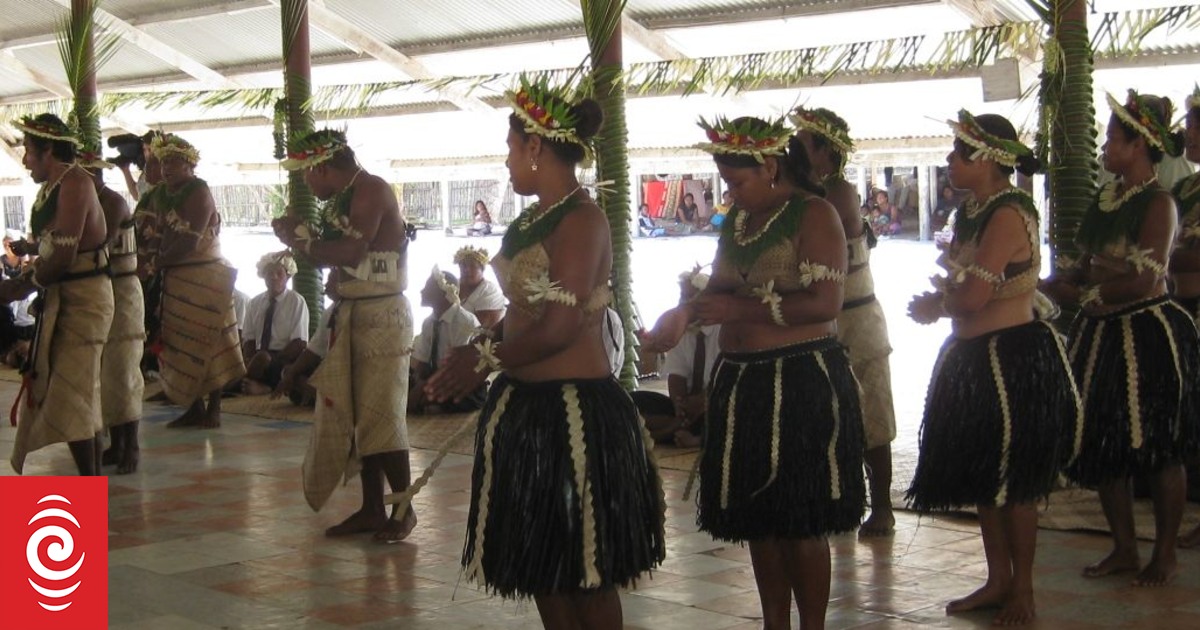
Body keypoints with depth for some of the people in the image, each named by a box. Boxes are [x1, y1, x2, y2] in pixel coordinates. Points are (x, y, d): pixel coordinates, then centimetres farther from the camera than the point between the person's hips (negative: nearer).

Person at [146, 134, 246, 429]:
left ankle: (213, 408, 4)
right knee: (179, 344, 8)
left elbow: (190, 241, -19)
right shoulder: (161, 194, 11)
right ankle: (193, 407, 14)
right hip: (175, 278, 8)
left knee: (207, 342, -2)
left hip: (204, 277, -8)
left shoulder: (198, 192, -12)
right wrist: (158, 262, -7)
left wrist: (158, 263, -10)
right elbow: (162, 233, 12)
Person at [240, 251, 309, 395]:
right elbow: (248, 340, 7)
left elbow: (299, 343, -6)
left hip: (286, 362, -5)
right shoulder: (254, 303, 11)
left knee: (261, 358, -35)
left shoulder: (296, 301, -1)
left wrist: (272, 362, -18)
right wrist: (249, 365, -14)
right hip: (259, 357, 5)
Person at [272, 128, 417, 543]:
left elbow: (352, 251, -22)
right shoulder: (341, 199, 16)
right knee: (355, 416, 9)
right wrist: (302, 235, 4)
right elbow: (333, 256, 15)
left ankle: (404, 509, 1)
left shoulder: (370, 190, -12)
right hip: (350, 313, 9)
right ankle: (372, 509, 15)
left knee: (380, 415, -8)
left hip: (381, 314, -9)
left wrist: (304, 241, -10)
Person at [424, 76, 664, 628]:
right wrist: (479, 352, 3)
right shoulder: (533, 220, 12)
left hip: (572, 411, -10)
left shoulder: (580, 220, -16)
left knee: (584, 570, 2)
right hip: (528, 405, 10)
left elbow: (561, 326, -22)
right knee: (541, 560, 17)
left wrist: (484, 360, -12)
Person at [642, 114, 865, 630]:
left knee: (802, 521, -2)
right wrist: (684, 312, 1)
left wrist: (741, 309, -19)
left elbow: (824, 303, -19)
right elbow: (719, 290, 22)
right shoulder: (736, 221, 14)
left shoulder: (814, 215, -10)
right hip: (741, 380, 8)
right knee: (757, 517, 12)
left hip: (802, 382, -7)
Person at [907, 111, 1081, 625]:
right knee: (982, 478, 15)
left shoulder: (1007, 215, -19)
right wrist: (939, 303, -7)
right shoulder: (974, 210, 10)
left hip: (1014, 360, -10)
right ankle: (998, 581, 27)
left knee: (1013, 484, 2)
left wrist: (936, 304, -3)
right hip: (975, 357, 10)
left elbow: (972, 296, -23)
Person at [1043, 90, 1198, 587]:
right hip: (1102, 333, 8)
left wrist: (1081, 294, -15)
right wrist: (1056, 279, -4)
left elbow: (1144, 281, -19)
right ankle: (1124, 550, 24)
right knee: (1104, 446, 12)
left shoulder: (1158, 203, -13)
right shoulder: (1106, 198, 11)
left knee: (1157, 452, 3)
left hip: (1147, 336, -8)